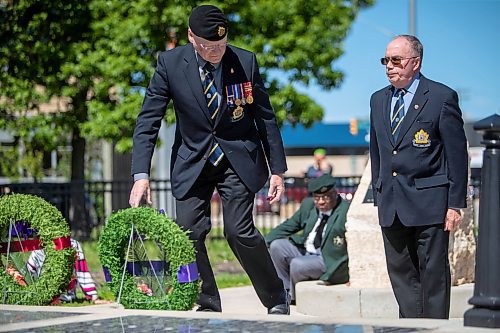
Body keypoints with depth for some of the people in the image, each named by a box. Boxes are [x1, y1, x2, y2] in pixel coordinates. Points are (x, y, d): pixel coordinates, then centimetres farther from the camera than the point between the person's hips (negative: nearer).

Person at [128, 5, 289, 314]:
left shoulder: (245, 61, -9)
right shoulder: (170, 63, -9)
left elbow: (266, 117, 0)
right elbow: (148, 121, -9)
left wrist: (278, 170, -1)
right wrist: (141, 175, -18)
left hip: (239, 158, -2)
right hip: (193, 161, 2)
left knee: (240, 231, -11)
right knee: (189, 233, -7)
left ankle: (277, 299, 9)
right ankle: (208, 304, 10)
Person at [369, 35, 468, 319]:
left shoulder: (442, 97, -5)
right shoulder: (379, 100, 14)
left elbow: (457, 154, -6)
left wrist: (456, 204, -9)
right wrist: (378, 196, 14)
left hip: (429, 202, -6)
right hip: (391, 205, 6)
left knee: (433, 273, -1)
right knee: (401, 274, 8)